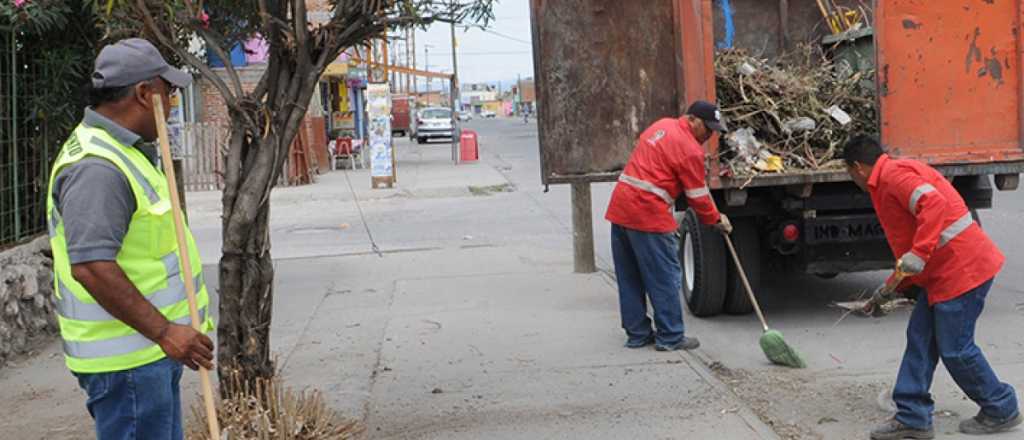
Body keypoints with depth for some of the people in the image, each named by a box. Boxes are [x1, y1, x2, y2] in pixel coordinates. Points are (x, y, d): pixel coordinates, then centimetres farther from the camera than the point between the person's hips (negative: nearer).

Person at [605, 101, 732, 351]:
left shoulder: (663, 125, 16)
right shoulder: (690, 150, -10)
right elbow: (697, 196, -5)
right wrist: (716, 220, 12)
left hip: (620, 208, 9)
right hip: (649, 215, -9)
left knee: (629, 278, 13)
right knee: (665, 279, 1)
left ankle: (637, 334, 21)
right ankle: (670, 337, 7)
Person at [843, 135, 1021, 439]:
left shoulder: (893, 174, -13)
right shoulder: (887, 182, 21)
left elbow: (934, 205, -30)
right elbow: (908, 238, 28)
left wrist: (918, 255, -35)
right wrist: (894, 287, 30)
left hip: (962, 269, -11)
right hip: (942, 272, 11)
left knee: (955, 349, -1)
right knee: (920, 338, 9)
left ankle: (1001, 411, 18)